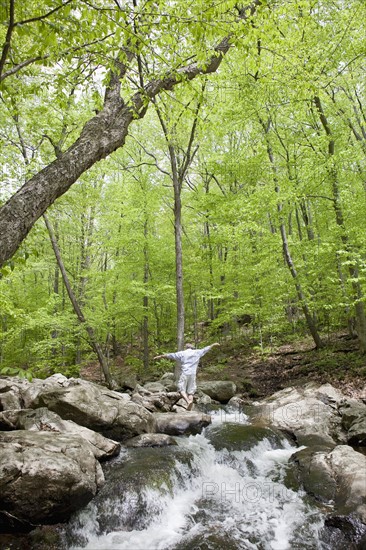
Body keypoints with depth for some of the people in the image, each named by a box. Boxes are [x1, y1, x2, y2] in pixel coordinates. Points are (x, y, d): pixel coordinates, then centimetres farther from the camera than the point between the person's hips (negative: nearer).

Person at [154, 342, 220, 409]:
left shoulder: (181, 353, 5)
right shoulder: (197, 352, 12)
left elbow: (170, 355, 6)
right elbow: (206, 349, 24)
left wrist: (160, 356, 14)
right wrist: (213, 345, 39)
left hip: (183, 374, -3)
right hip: (192, 374, 3)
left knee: (182, 390, -1)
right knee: (190, 392, 6)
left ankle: (188, 401, -26)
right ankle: (189, 409, -1)